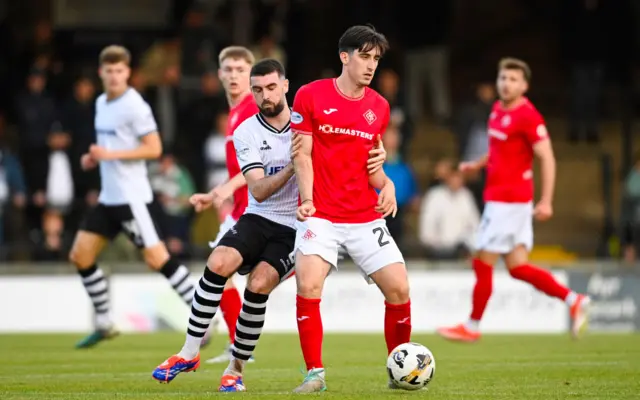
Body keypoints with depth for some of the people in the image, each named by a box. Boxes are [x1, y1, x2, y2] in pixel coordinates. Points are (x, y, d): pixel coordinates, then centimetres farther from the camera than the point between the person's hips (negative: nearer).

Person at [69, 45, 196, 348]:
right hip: (108, 197, 9)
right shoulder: (102, 104, 13)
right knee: (80, 256, 5)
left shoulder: (134, 105, -13)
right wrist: (95, 158, 8)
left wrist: (112, 154, -20)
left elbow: (153, 148, -16)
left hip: (132, 196, -9)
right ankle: (104, 324, 15)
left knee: (156, 258, -11)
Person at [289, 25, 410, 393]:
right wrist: (307, 199, -18)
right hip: (321, 215, -4)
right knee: (308, 284, -23)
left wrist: (386, 184, -2)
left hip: (366, 217, 4)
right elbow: (302, 155, -4)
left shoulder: (379, 107, 9)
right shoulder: (310, 96, -3)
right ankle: (315, 373, -13)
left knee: (399, 288, -6)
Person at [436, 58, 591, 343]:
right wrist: (477, 165, 11)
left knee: (482, 263, -2)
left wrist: (546, 201, -23)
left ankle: (472, 327, 10)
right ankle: (574, 301, 12)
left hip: (508, 201, -9)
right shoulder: (498, 110, 12)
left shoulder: (528, 116, -15)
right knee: (518, 267, 8)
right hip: (499, 198, 9)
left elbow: (547, 159, -17)